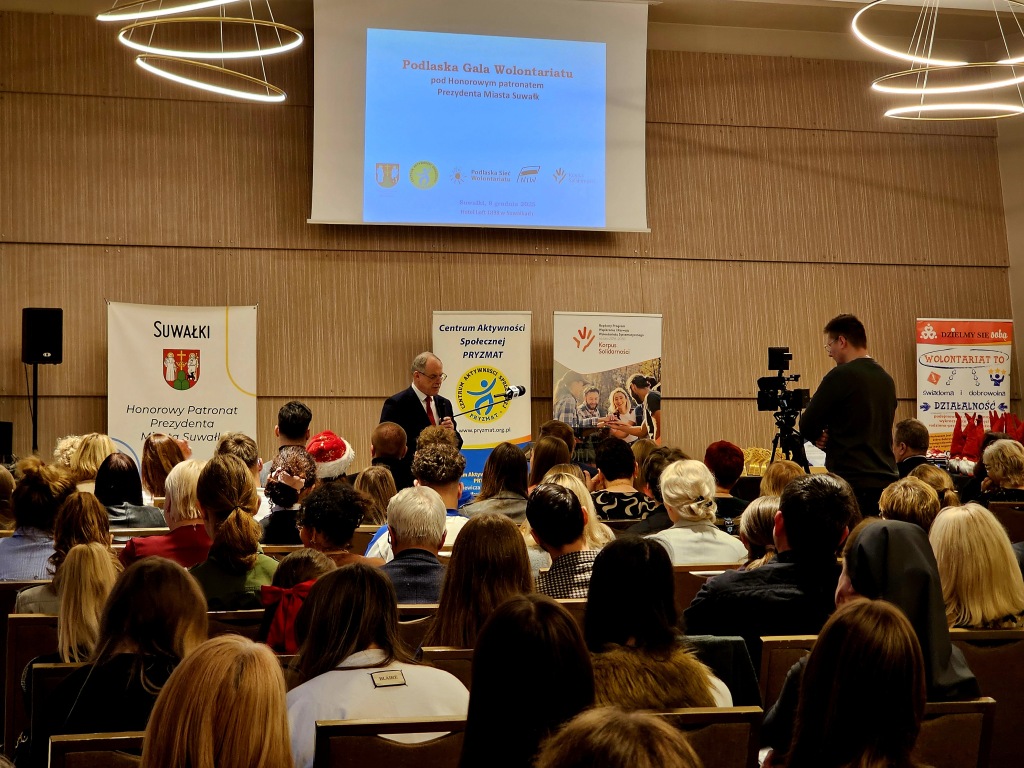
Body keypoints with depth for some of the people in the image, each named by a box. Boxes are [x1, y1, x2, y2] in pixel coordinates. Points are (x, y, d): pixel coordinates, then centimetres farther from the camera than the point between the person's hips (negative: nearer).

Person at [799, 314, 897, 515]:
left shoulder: (841, 376, -10)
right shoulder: (886, 379, 14)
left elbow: (807, 427, -7)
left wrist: (820, 437, 13)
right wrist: (832, 437, 10)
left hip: (853, 484, -8)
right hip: (886, 479, 8)